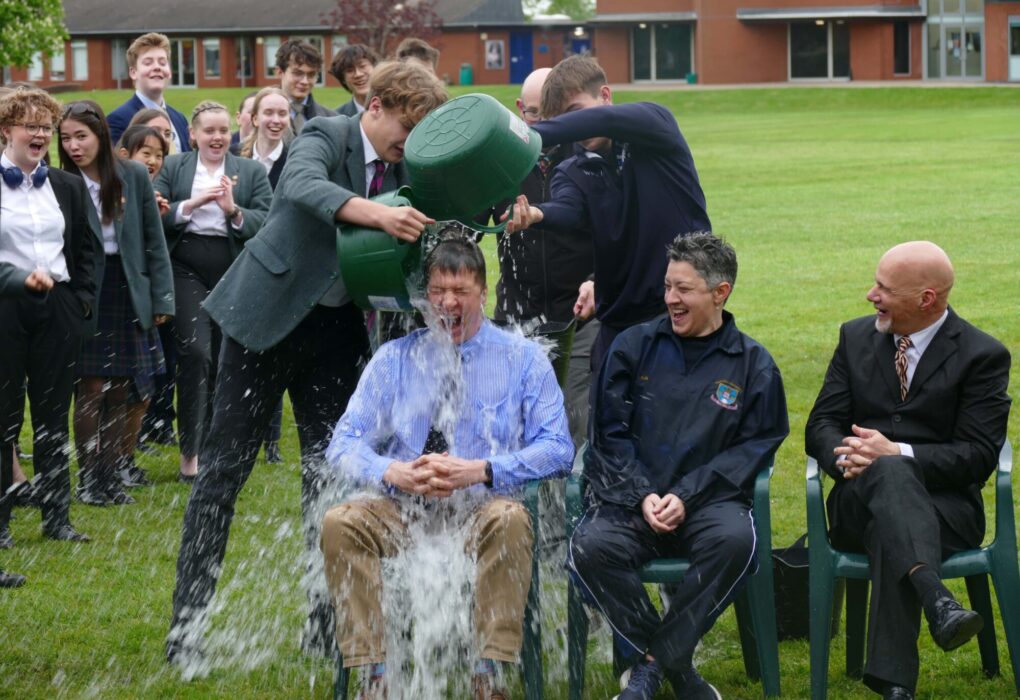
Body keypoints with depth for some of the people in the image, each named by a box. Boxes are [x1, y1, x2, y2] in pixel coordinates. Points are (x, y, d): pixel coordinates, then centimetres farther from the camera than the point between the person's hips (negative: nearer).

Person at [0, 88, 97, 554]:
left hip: (57, 310, 4)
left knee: (54, 416, 8)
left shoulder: (69, 188, 12)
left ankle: (56, 516, 13)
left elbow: (86, 250, 16)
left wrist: (83, 300, 6)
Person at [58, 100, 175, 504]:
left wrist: (161, 298, 1)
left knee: (133, 389, 7)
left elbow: (154, 241, 3)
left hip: (129, 291, 3)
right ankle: (90, 480, 6)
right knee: (92, 388, -2)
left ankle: (119, 469, 21)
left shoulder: (134, 176, -1)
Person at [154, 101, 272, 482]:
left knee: (223, 362, 7)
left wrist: (233, 210, -18)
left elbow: (268, 222, -1)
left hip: (234, 274, 2)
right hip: (187, 269, -2)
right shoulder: (173, 168, 8)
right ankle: (189, 451, -11)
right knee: (195, 353, -16)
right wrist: (193, 203, -15)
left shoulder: (251, 172, 9)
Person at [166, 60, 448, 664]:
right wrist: (379, 216, -51)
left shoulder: (402, 169, 4)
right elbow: (304, 187, -36)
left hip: (335, 328, 6)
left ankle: (326, 625, 15)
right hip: (269, 317, -6)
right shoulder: (326, 136, -14)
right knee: (225, 468, -3)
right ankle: (187, 625, 1)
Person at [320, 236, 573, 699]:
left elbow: (557, 449, -4)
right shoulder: (394, 359, 10)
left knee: (510, 520, -37)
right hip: (403, 505, 2)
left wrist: (482, 470, -21)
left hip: (484, 505, -2)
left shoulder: (524, 359, 5)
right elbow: (345, 444, 4)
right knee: (340, 523, -28)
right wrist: (395, 472, -19)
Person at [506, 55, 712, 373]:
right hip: (620, 320, 4)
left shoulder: (655, 122, -2)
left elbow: (604, 122, -23)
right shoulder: (572, 173, 6)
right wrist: (537, 214, -42)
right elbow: (566, 211, -17)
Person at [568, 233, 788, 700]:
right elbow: (610, 434, 8)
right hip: (631, 499, 1)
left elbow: (753, 448, 2)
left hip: (707, 500, -1)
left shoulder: (753, 365, 9)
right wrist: (642, 495, -9)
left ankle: (653, 661, -19)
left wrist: (686, 496, -11)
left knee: (736, 539, -36)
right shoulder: (633, 347, 12)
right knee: (590, 548, -31)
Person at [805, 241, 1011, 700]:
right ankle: (935, 597, -60)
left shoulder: (983, 355, 1)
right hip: (860, 496, 2)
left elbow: (979, 455, -7)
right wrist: (844, 456, -16)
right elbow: (821, 425, 9)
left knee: (890, 532, -38)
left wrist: (898, 453, -21)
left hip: (942, 503, -2)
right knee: (888, 473, -36)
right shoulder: (856, 337, 15)